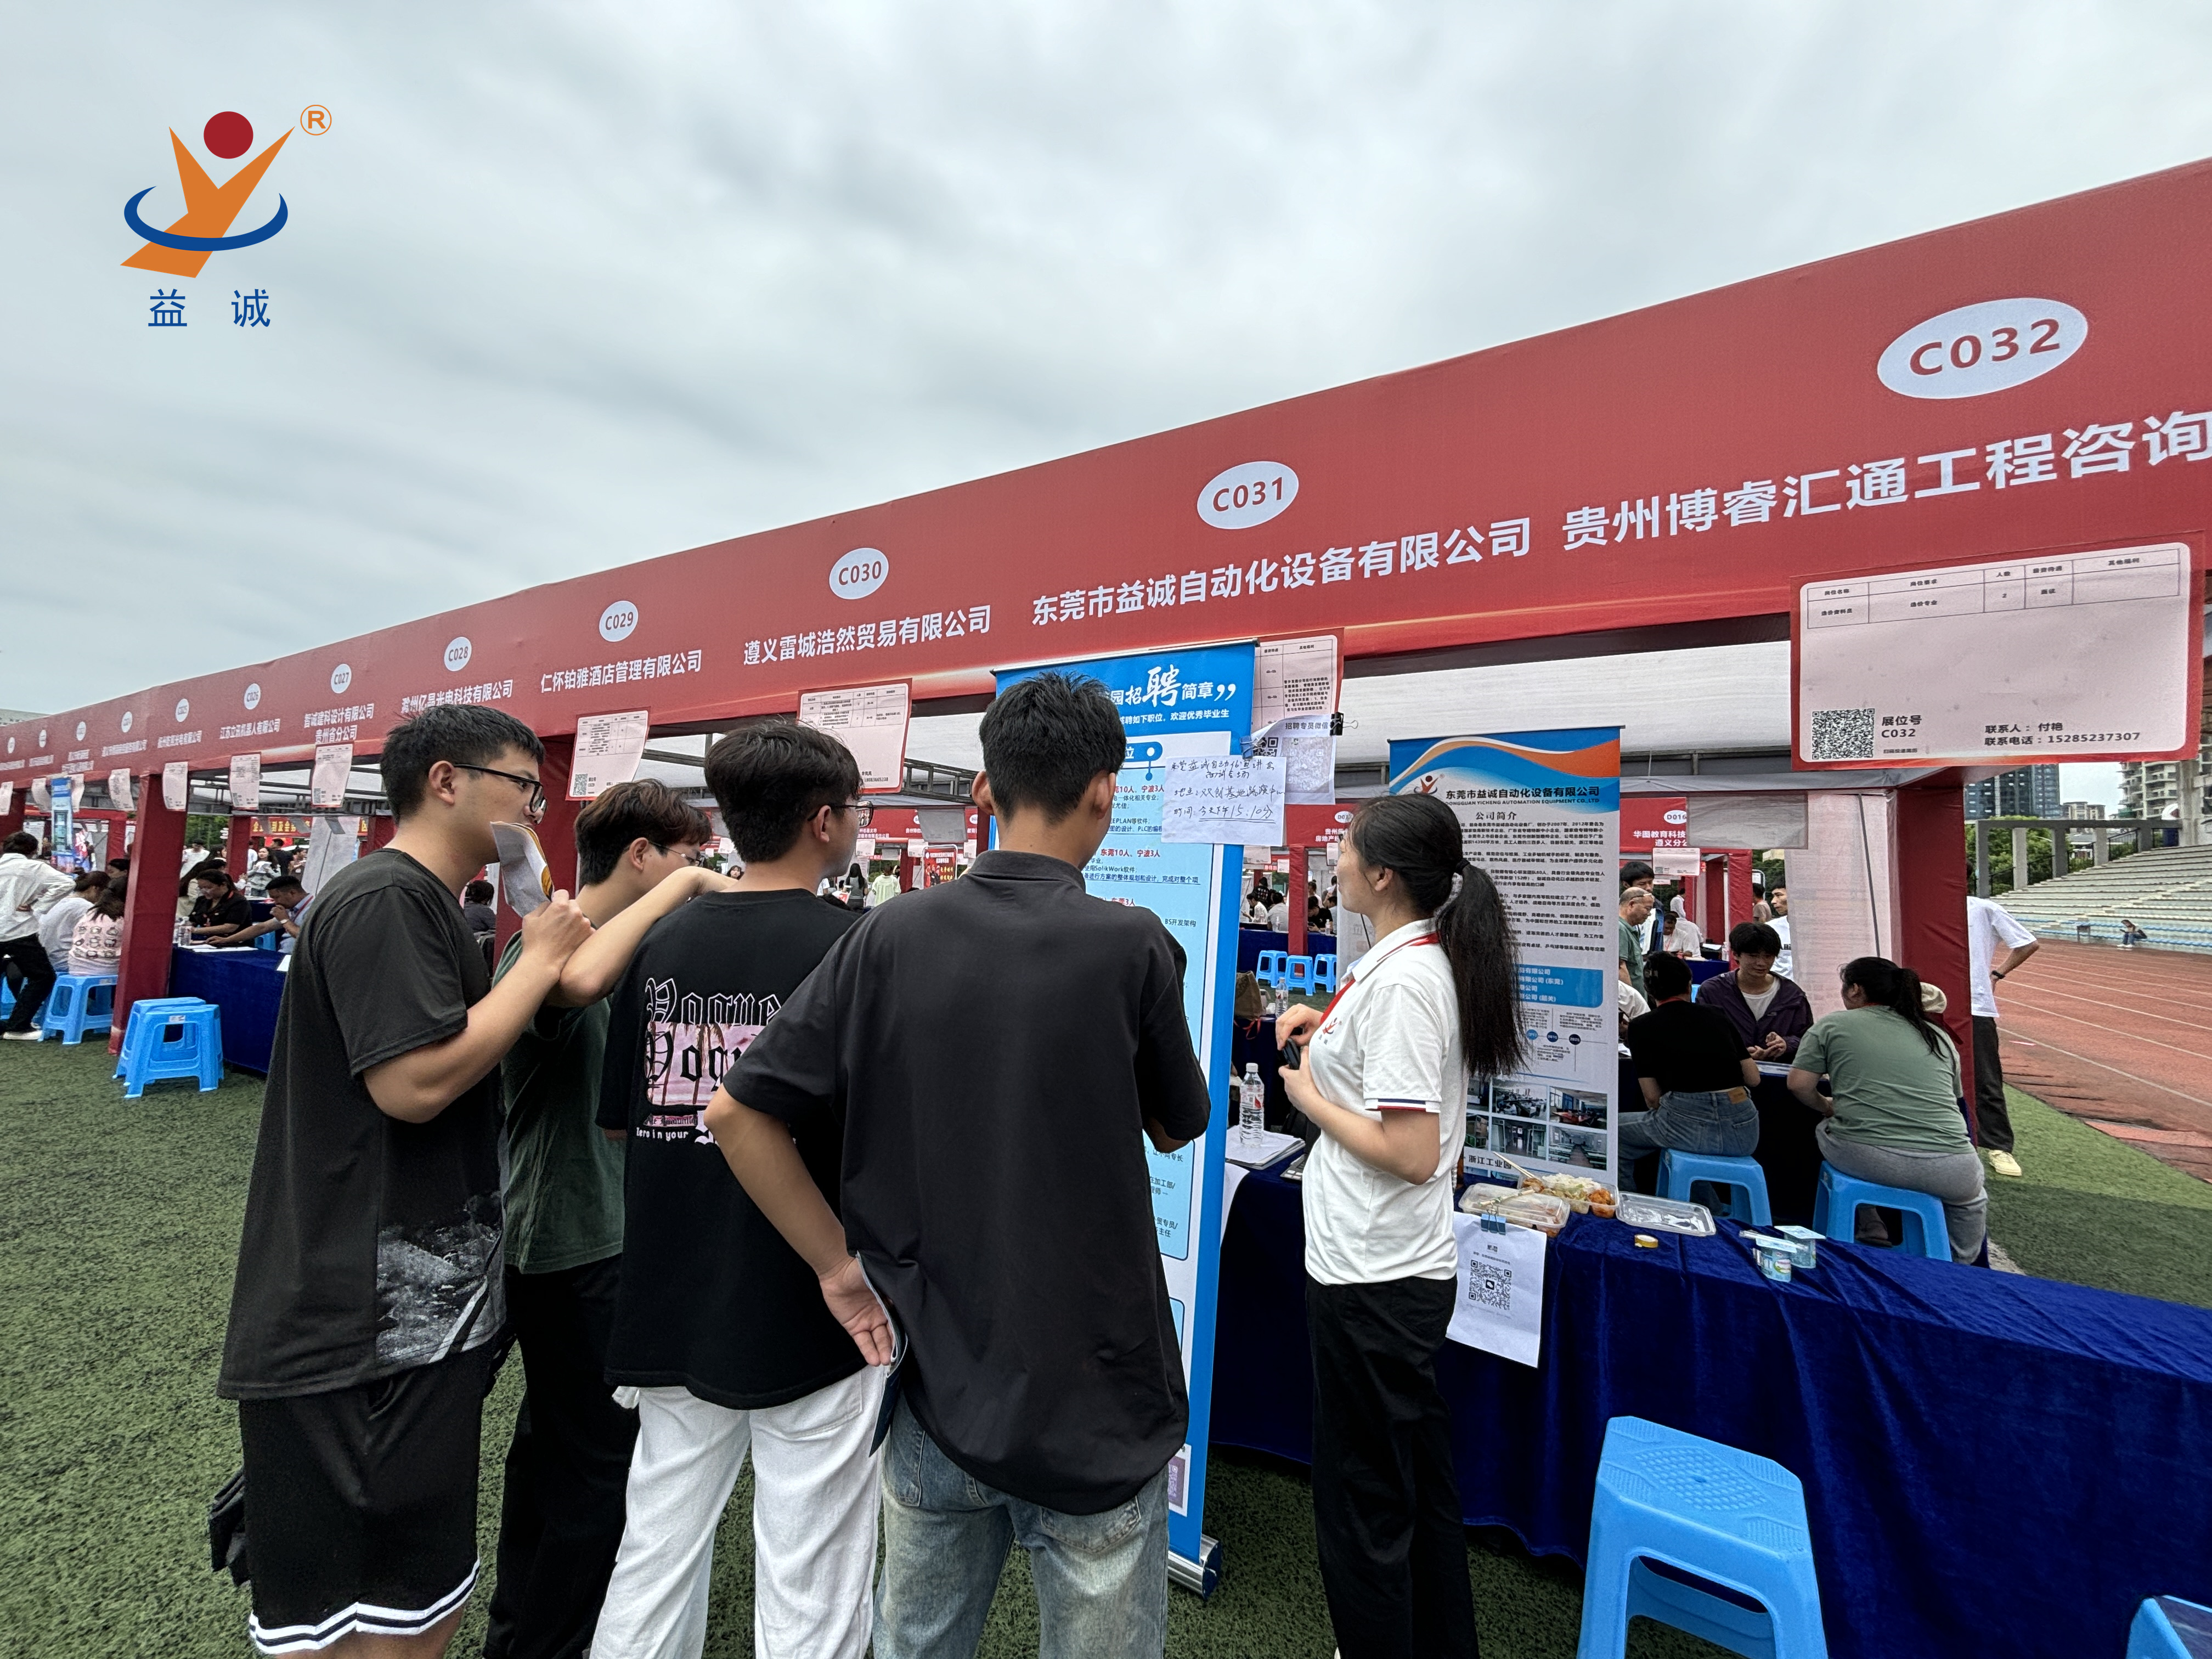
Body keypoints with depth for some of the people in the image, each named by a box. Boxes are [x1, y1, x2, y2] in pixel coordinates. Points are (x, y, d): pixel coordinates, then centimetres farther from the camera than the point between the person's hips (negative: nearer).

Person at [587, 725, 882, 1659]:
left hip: (672, 1310, 6)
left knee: (654, 1562, 23)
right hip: (809, 1318, -5)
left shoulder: (662, 941, -1)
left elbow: (617, 1120, 8)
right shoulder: (854, 945, -17)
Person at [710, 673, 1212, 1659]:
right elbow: (1177, 1126, -2)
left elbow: (735, 1112, -7)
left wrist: (838, 1265, 0)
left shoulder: (891, 937, -10)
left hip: (932, 1384, 3)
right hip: (1093, 1402, -3)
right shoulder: (1131, 946, -18)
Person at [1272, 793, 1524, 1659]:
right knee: (1420, 1485, 27)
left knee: (1362, 1507, 10)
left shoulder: (1401, 976, -24)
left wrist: (1311, 1096, -14)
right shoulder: (1426, 956, 5)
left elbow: (1411, 1154, -26)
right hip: (1411, 1264, 10)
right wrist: (1327, 1026, 9)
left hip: (1371, 1275, -10)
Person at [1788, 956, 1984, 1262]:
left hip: (1864, 1159, -3)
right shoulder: (1940, 1037, 15)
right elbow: (1951, 1098, 24)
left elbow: (1799, 1085, 0)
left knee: (1823, 1131, 30)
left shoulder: (1832, 1025, 4)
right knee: (1973, 1200, 35)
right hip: (1947, 1172, 3)